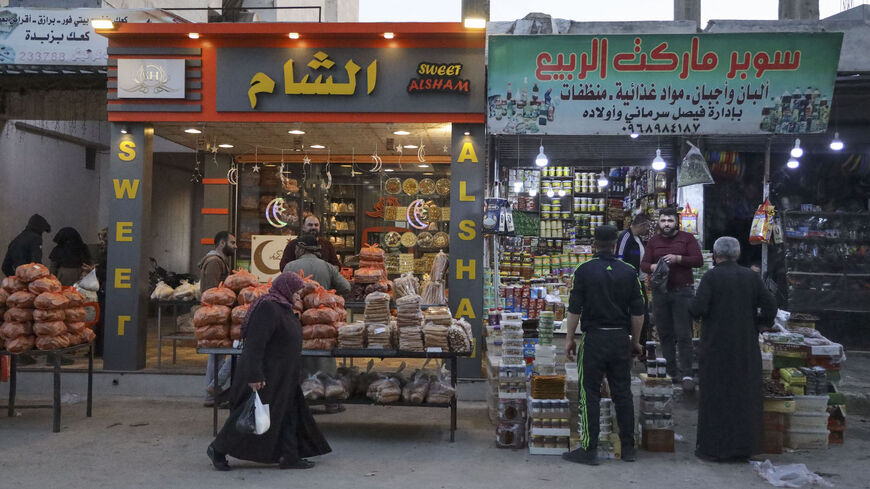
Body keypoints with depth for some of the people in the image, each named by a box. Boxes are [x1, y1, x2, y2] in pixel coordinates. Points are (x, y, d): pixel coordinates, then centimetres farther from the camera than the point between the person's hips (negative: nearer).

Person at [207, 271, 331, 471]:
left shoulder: (283, 307, 11)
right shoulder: (268, 307, -21)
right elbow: (255, 342, -26)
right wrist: (255, 375, -28)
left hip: (281, 376, 10)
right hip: (265, 376, -10)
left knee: (288, 415, 11)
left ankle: (289, 456, 17)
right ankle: (218, 449, 15)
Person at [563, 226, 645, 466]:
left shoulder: (584, 271, -6)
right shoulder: (629, 272, 3)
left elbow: (574, 309, -7)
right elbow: (638, 313, 4)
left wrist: (569, 338, 2)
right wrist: (635, 340, 14)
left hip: (594, 338, -3)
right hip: (621, 338, 3)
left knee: (590, 394, 2)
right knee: (623, 393, 11)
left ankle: (589, 449, 3)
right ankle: (628, 448, 17)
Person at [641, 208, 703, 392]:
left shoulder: (687, 238, 4)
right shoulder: (653, 241, 13)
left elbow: (699, 260, -4)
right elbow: (643, 264, 9)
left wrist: (678, 258, -18)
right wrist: (652, 267, -14)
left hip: (683, 292, -3)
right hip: (660, 292, 3)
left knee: (683, 335, -7)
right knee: (664, 334, 6)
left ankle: (686, 375, -5)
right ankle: (671, 372, 15)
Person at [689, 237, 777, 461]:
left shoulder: (711, 277, -11)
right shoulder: (751, 277, 1)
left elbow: (698, 308, -19)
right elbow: (770, 305, -2)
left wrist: (692, 306, 3)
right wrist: (760, 322, 14)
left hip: (717, 345, -4)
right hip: (746, 346, 4)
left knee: (715, 395, 5)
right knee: (744, 395, 14)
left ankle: (713, 447, 9)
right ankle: (744, 446, 21)